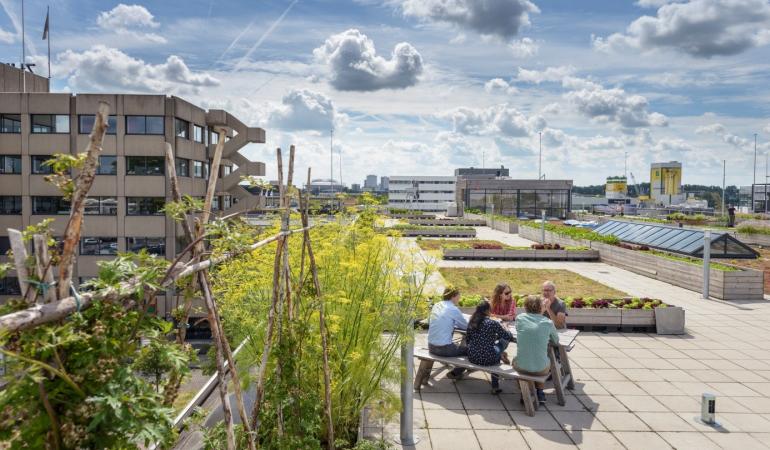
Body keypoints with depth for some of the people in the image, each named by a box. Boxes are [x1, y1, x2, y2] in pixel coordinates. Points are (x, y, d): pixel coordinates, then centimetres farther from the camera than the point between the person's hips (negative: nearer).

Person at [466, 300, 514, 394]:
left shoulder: (471, 321, 0)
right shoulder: (493, 323, -15)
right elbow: (509, 336, -5)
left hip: (472, 357, 5)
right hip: (487, 359, -5)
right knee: (504, 340, 20)